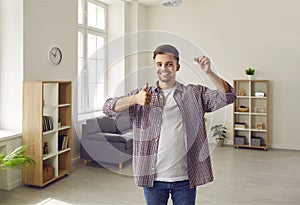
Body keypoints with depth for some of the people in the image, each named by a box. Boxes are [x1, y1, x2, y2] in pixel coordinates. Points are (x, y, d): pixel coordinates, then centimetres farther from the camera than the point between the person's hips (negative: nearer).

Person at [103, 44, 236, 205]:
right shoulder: (141, 95, 2)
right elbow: (109, 108, -8)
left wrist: (208, 72, -21)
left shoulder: (195, 94, 3)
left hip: (186, 177, 0)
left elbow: (228, 97, -5)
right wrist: (134, 99, -29)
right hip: (153, 178, 0)